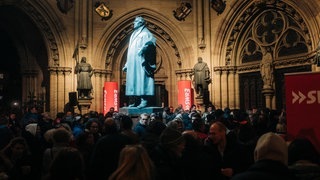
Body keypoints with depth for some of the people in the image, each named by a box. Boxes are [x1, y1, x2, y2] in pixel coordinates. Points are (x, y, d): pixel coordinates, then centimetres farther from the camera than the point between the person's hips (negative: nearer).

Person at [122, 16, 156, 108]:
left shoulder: (145, 33, -1)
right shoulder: (134, 35, 23)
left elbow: (152, 40, -22)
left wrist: (143, 47, -39)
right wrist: (126, 65, 20)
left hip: (140, 62, -8)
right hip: (132, 64, 8)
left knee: (141, 80, -11)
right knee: (133, 81, 5)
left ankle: (144, 100, -11)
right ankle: (135, 101, 8)